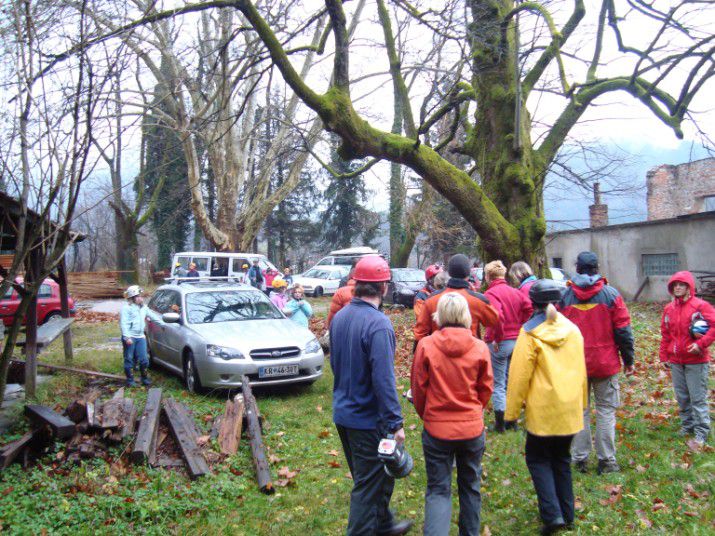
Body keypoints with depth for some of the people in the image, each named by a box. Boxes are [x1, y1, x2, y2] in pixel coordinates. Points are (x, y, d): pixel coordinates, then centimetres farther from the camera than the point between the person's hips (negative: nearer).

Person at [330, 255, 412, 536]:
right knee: (368, 484, 7)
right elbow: (383, 379, -26)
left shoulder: (339, 316, 2)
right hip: (368, 418, -9)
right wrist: (395, 422, -20)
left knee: (368, 476, 25)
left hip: (343, 413, 9)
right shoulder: (378, 324, -24)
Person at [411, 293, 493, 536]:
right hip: (472, 427, 2)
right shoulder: (479, 348, -8)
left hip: (436, 429, -2)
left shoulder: (426, 345, -12)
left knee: (438, 490, 7)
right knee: (470, 486, 21)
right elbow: (485, 389, 1)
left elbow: (419, 388, -5)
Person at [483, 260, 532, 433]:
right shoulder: (515, 292, 7)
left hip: (499, 343, -6)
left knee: (498, 384, 4)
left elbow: (497, 315, -28)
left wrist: (496, 338, -17)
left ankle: (500, 423, 9)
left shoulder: (491, 293, -14)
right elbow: (529, 308, -2)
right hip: (516, 341, 6)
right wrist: (519, 328, 5)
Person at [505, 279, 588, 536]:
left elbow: (519, 374, -12)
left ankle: (552, 514, -3)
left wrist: (512, 411, -4)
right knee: (561, 458, 19)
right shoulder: (572, 330, 3)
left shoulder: (530, 333, -12)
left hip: (543, 410, -5)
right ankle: (566, 513, 25)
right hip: (570, 408, 5)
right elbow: (581, 369, 12)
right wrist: (581, 402, 25)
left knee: (538, 458, 9)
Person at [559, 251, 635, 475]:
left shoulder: (564, 296, -1)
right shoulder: (611, 294, -5)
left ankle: (580, 459, 14)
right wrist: (628, 359, 7)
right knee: (606, 410, 8)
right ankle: (606, 460, 11)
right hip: (606, 363, -1)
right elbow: (623, 330, -3)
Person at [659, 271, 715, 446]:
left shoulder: (700, 306, -8)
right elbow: (665, 334, 14)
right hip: (676, 361, 6)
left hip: (696, 361, -6)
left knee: (698, 397, -2)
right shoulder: (669, 309, 9)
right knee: (682, 397, 14)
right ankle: (687, 425, 27)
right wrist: (664, 356, 11)